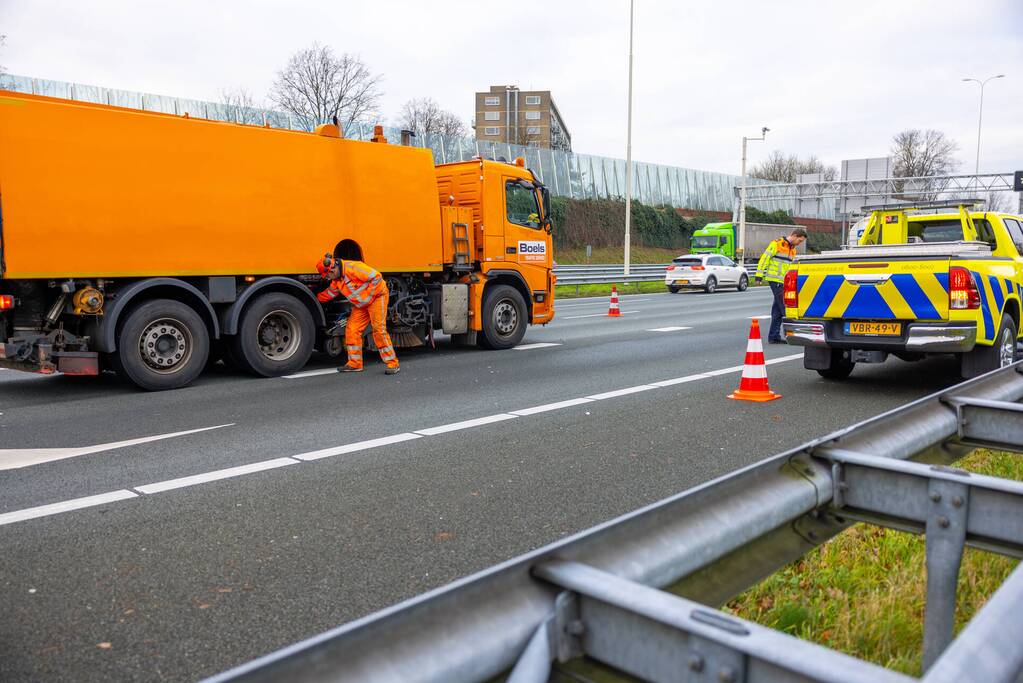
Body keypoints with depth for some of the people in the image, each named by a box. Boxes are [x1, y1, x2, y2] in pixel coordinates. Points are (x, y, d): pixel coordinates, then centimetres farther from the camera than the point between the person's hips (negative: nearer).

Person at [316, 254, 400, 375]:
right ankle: (355, 364, 10)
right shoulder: (337, 280, 5)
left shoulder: (353, 268, -25)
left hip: (376, 296, -9)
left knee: (379, 330, -15)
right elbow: (328, 294, 21)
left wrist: (368, 296, -21)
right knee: (352, 329, 2)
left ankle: (393, 364, -10)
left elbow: (376, 277, -28)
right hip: (361, 305, 9)